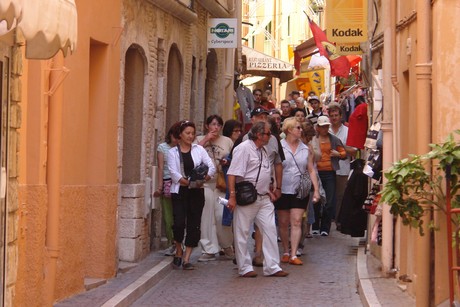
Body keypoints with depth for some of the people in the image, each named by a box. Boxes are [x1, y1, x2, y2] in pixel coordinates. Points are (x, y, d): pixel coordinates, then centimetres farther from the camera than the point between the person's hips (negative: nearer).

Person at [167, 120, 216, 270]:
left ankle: (186, 259, 6)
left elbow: (211, 166, 2)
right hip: (179, 191, -2)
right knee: (179, 222, -14)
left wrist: (204, 178, -17)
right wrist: (187, 182, -18)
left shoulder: (199, 149, 10)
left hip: (196, 191, 2)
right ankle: (179, 251, 13)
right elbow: (173, 173, -6)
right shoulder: (173, 152, 5)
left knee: (194, 224, 0)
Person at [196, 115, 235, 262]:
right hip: (205, 183, 0)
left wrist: (228, 162, -4)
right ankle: (209, 250, 7)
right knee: (206, 217, 0)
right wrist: (205, 140, -6)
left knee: (222, 216, -5)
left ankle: (227, 246, 17)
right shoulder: (200, 140, 9)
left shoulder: (227, 141, 14)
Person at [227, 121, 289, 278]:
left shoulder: (263, 151, 17)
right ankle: (245, 268, 10)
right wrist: (232, 196, -22)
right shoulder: (244, 148, -11)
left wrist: (269, 191, 20)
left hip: (263, 199, 8)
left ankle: (272, 267, 7)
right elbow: (233, 174, -17)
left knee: (270, 230, 3)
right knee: (242, 234, 2)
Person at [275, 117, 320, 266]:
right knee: (283, 223, 6)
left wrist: (316, 189, 4)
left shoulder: (305, 149, 8)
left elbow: (311, 170, 10)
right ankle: (286, 252, 20)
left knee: (296, 222, -6)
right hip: (283, 191, -2)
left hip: (300, 191, 2)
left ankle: (294, 255, -7)